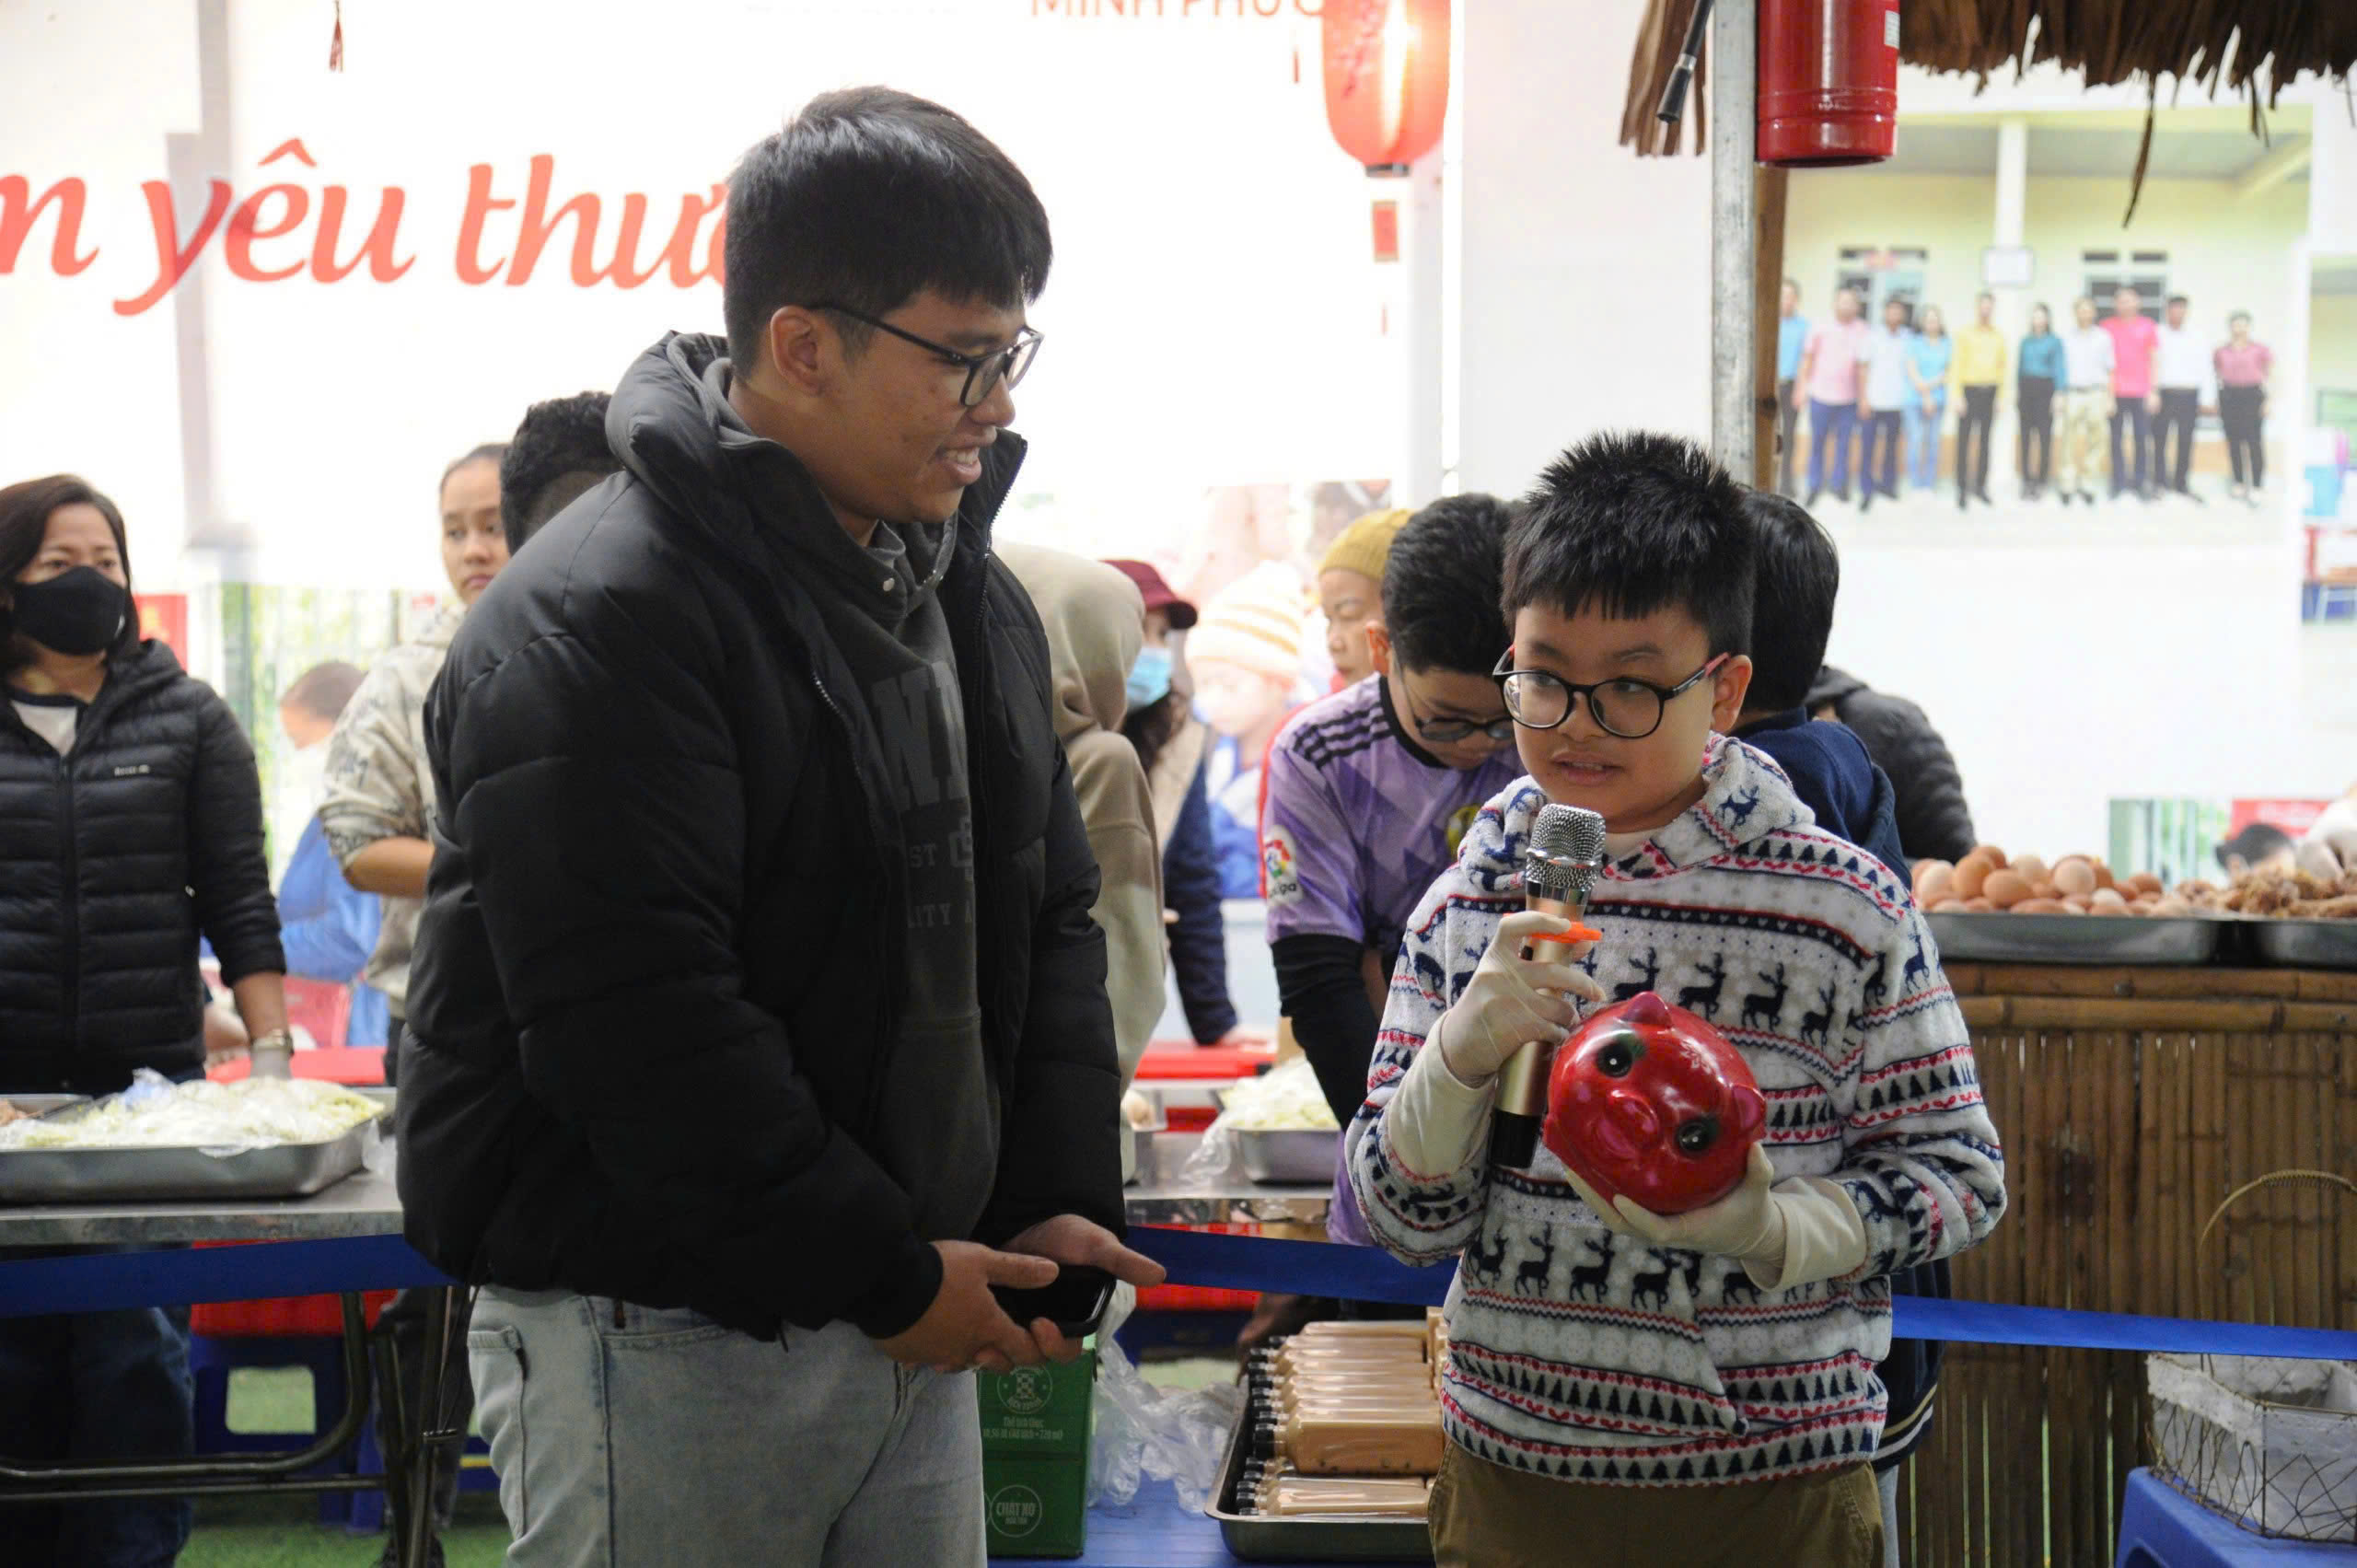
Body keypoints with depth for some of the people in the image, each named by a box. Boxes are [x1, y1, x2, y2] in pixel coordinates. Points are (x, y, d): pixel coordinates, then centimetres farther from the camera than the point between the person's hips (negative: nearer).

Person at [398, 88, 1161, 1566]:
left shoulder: (978, 599, 9)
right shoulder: (593, 623, -17)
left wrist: (1061, 1204, 0)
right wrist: (889, 1274, -17)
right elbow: (640, 1034, -23)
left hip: (914, 1323, 7)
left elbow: (1051, 924, 13)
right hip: (659, 1336, -7)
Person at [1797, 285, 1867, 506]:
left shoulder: (1862, 331, 3)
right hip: (1821, 395, 0)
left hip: (1849, 397, 0)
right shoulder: (1820, 329, 2)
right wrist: (1801, 387, 5)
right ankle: (1814, 486, 14)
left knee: (1843, 443, 4)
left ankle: (1839, 484, 16)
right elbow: (1808, 359, 8)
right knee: (1818, 443, 5)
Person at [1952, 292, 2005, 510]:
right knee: (1964, 441, -3)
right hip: (1969, 390, -3)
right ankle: (1962, 488, 0)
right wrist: (1957, 395, -10)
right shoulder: (1965, 333, 1)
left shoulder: (1999, 336, 9)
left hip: (1990, 392, 3)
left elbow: (2002, 367, 10)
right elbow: (1958, 365, -3)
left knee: (1986, 441, 6)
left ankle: (1981, 486, 12)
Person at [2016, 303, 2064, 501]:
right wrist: (2016, 388, 10)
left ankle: (2041, 480, 3)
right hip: (2026, 387, 4)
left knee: (2045, 435, -2)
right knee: (2025, 435, 2)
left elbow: (2059, 368, -3)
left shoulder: (2054, 341, 0)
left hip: (2045, 388, -4)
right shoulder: (2026, 341, 12)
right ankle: (2026, 480, 6)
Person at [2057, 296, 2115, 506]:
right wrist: (2060, 396, 3)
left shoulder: (2103, 337, 8)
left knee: (2095, 441, -1)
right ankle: (2067, 486, -2)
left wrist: (2110, 398, 3)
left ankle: (2088, 485, 6)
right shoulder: (2067, 339, 9)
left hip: (2096, 394, 0)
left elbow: (2110, 370, 8)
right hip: (2073, 394, 0)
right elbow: (2061, 370, 10)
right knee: (2069, 441, -5)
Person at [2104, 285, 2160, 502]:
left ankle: (2140, 483, 7)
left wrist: (2154, 392, 2)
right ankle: (2119, 483, 7)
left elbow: (2154, 360, 8)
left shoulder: (2147, 326, 6)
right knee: (2115, 439, 1)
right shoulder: (2108, 326, 5)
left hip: (2141, 392, 0)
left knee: (2142, 439, 0)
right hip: (2115, 392, 0)